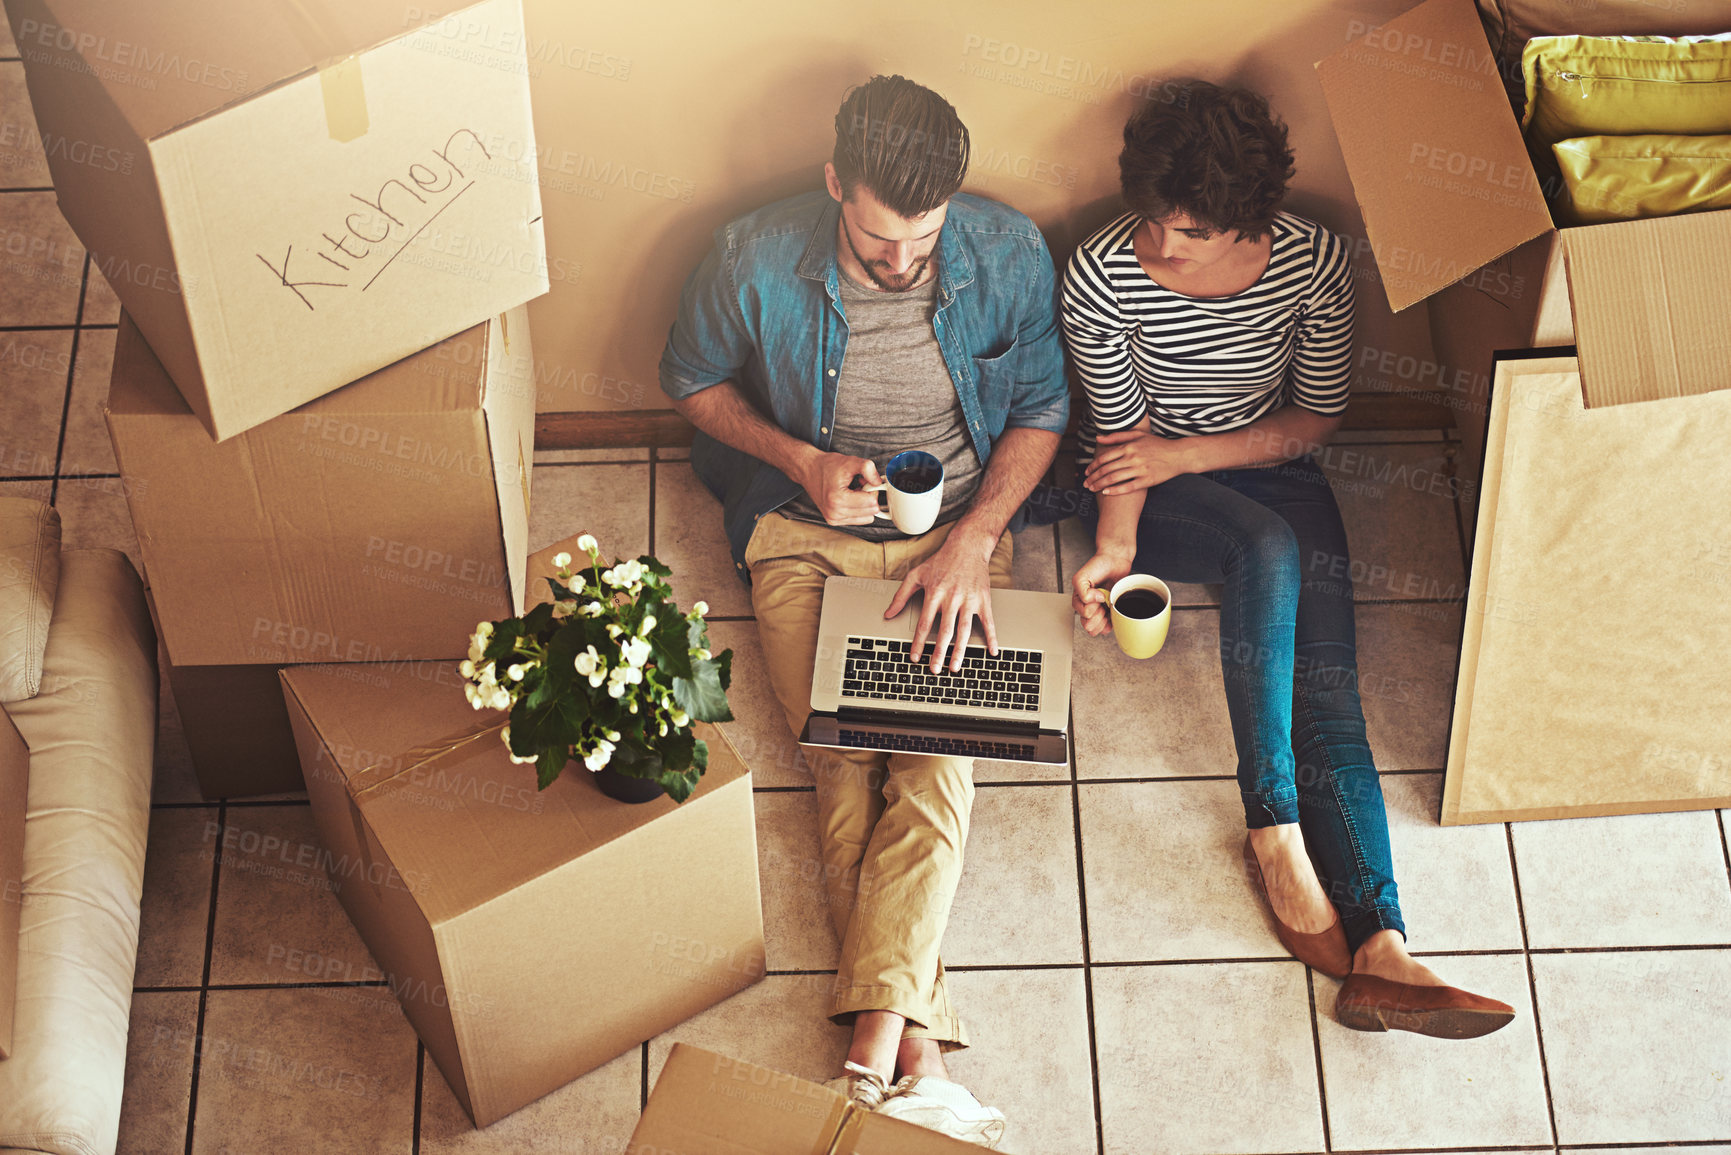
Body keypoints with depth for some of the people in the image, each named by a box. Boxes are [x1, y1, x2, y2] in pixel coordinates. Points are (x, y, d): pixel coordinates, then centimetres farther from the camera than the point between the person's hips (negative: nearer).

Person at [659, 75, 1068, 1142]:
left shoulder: (1010, 252, -11)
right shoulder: (758, 261, -15)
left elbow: (1042, 411, 1)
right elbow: (693, 379, 4)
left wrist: (971, 543, -13)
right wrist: (802, 461, -12)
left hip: (958, 532, 1)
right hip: (807, 535, 0)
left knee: (938, 764, -21)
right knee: (849, 773, -19)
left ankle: (876, 1049, -23)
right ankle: (917, 1049, -18)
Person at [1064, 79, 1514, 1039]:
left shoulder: (1313, 261, -14)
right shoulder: (1102, 276, -17)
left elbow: (1319, 416, -5)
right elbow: (1122, 428, -10)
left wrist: (1182, 454, -14)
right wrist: (1115, 548, -23)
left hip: (1269, 471, 2)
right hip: (1154, 493, -1)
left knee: (1327, 690, -22)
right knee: (1269, 550, -37)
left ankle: (1378, 954, -35)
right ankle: (1276, 839, -33)